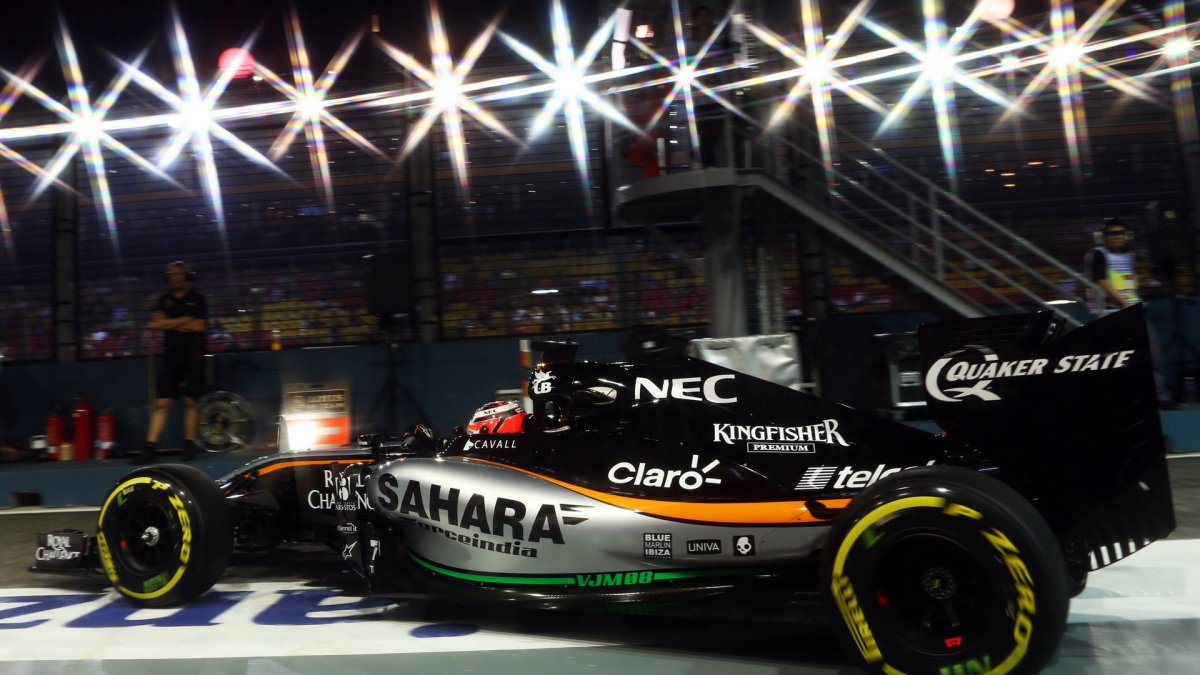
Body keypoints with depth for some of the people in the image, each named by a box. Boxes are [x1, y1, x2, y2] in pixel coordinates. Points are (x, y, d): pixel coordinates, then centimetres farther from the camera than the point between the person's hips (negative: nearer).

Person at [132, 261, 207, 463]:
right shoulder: (165, 299, 13)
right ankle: (150, 447, -4)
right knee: (161, 403, -2)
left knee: (190, 401, 0)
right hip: (170, 354, 3)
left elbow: (198, 327, -6)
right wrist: (184, 320, -7)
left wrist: (170, 324, -1)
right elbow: (156, 324, 1)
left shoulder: (197, 299, 4)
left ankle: (189, 445, 8)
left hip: (192, 355, -3)